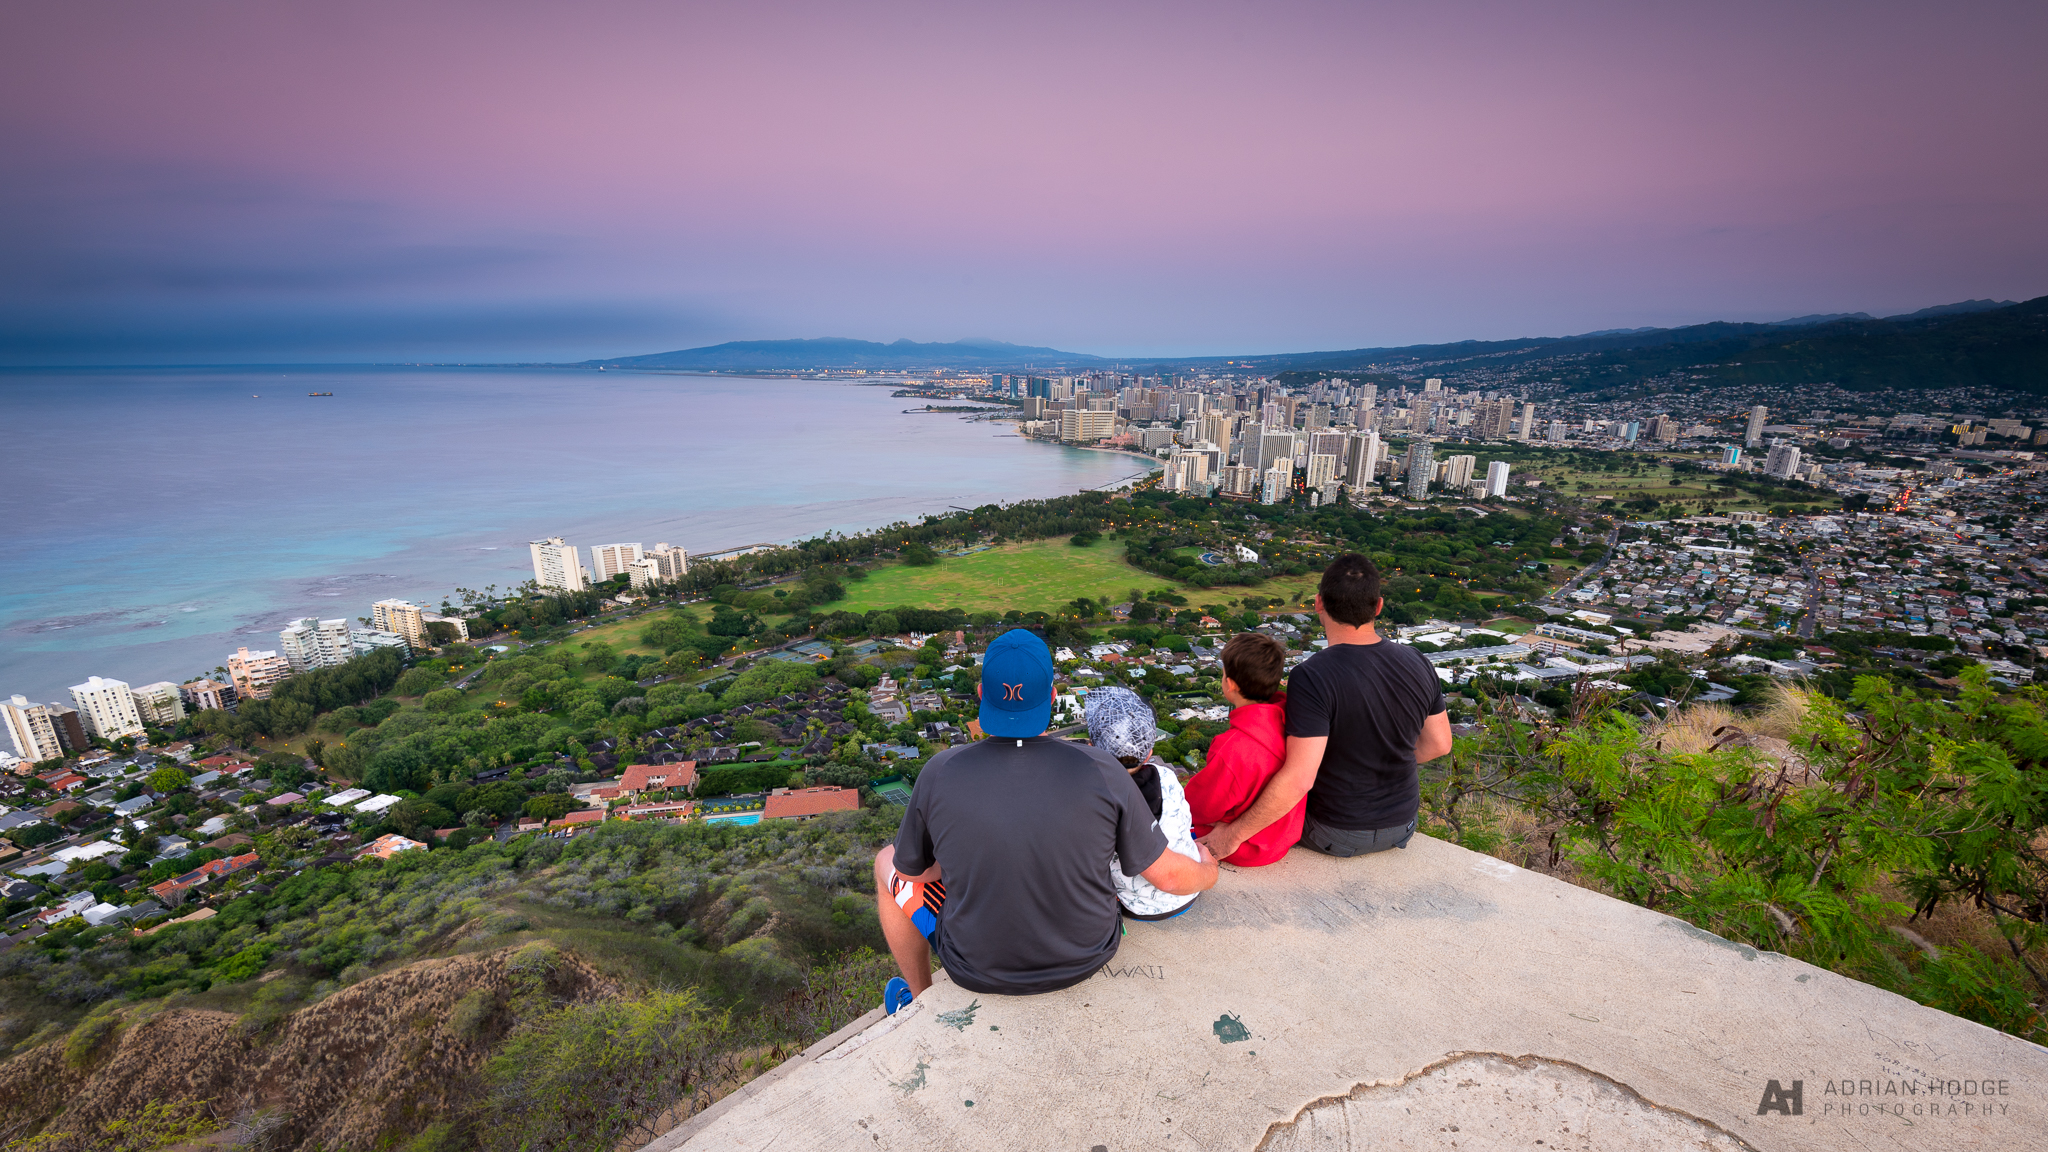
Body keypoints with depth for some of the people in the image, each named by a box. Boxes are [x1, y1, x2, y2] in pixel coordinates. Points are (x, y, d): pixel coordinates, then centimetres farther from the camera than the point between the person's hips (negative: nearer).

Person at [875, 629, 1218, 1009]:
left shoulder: (939, 774, -23)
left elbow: (909, 870, -6)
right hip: (1086, 955, 2)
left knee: (887, 862, 23)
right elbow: (1167, 875, -12)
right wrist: (1208, 872, 11)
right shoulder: (1102, 773, -23)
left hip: (978, 968, -1)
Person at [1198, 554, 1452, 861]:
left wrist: (1234, 834, -25)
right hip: (1401, 828, 5)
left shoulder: (1311, 678, -30)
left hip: (1337, 835, -5)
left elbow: (1298, 779, -33)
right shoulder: (1417, 663, -10)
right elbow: (1439, 744, 3)